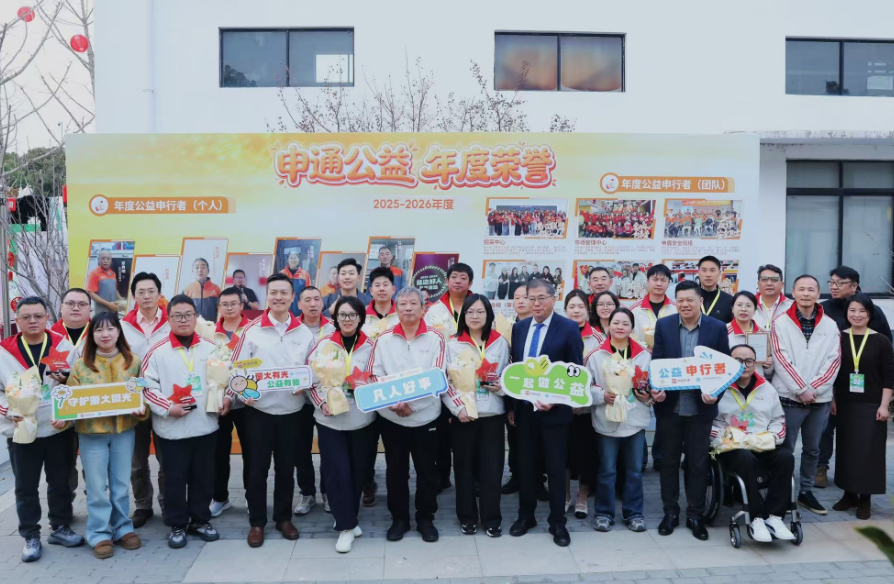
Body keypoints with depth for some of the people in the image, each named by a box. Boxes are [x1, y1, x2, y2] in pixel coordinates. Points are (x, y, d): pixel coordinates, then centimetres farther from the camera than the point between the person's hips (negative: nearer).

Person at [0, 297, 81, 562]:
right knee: (26, 487, 9)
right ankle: (30, 536, 24)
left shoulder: (64, 346, -1)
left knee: (60, 481, 12)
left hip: (59, 429, 1)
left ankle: (60, 527, 29)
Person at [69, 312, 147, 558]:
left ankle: (122, 528, 26)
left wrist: (141, 409, -14)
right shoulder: (81, 365, -2)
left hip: (124, 430, 1)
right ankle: (100, 534, 18)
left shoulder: (134, 362, 1)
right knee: (97, 486, 6)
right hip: (91, 432, -1)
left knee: (121, 484, 12)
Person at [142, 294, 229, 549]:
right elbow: (146, 386, -6)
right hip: (172, 429, -3)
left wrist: (226, 397, -2)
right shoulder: (158, 352, -6)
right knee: (175, 478, 7)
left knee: (203, 476, 12)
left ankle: (200, 520, 29)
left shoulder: (210, 348, 4)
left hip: (206, 425, 3)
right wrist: (168, 407, -16)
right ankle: (177, 525, 23)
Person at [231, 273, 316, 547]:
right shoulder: (252, 329, -3)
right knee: (258, 467, 7)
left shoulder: (305, 333, 3)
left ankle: (284, 518, 27)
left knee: (286, 467, 11)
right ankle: (256, 522, 21)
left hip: (292, 410, 2)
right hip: (259, 409, -1)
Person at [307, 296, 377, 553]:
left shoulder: (370, 346, 3)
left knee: (359, 471, 11)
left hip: (362, 419, 2)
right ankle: (346, 526, 10)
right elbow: (311, 378, 0)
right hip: (330, 420, -2)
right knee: (337, 471, -3)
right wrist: (322, 401, -14)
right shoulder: (324, 345, -1)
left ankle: (349, 518, 31)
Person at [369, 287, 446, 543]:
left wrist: (409, 401, -18)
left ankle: (426, 518, 26)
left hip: (425, 415, -1)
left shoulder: (435, 338, -3)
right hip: (391, 416, 1)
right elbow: (375, 376, -2)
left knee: (427, 469, 9)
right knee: (395, 470, 11)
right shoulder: (383, 339, 2)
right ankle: (399, 518, 27)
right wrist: (394, 401, -17)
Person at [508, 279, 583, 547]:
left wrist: (555, 400, -17)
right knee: (525, 464, 13)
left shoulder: (569, 328, -8)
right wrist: (512, 404, 9)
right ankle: (525, 516, 29)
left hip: (553, 410, -4)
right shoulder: (519, 328, 7)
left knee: (555, 467, 6)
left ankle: (557, 522, 21)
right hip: (524, 409, 4)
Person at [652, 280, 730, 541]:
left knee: (698, 463, 9)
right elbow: (656, 362, 0)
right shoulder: (663, 325, 0)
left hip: (700, 407, -1)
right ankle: (670, 512, 25)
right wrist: (656, 389, -15)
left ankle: (695, 515, 24)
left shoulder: (717, 328, -3)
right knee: (668, 461, 11)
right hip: (669, 406, 1)